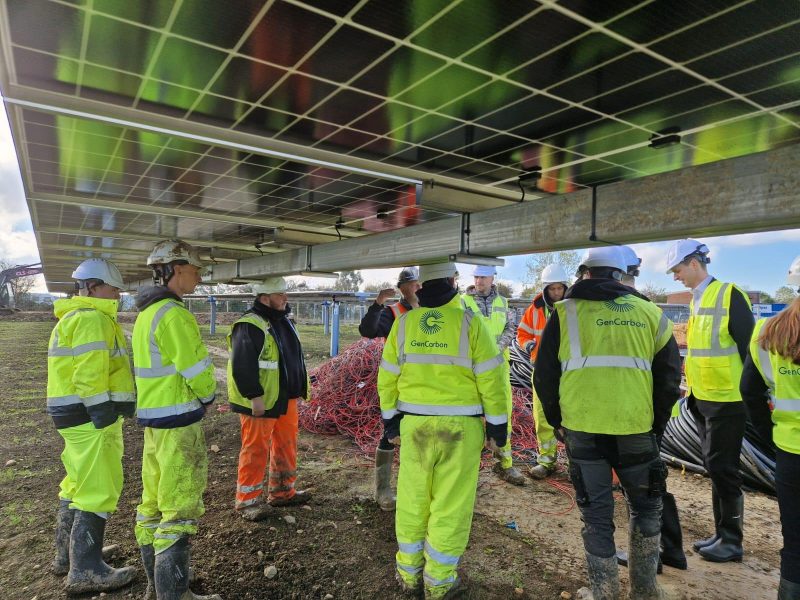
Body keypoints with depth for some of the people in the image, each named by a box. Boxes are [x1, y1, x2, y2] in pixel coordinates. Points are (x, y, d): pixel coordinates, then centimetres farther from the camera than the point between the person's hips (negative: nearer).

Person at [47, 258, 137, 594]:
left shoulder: (73, 318, 19)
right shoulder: (93, 319, -16)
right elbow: (89, 374, -24)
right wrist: (103, 415, -23)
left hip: (78, 415, 11)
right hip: (91, 416, -11)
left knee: (79, 485, 21)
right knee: (99, 490, -4)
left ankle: (67, 554, 35)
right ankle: (85, 570, 5)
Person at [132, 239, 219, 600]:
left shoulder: (146, 313, 12)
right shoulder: (173, 314, -20)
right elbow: (198, 369, -19)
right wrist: (207, 398, 0)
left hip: (152, 415, 10)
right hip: (178, 420, -10)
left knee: (154, 499, 18)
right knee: (179, 506, -2)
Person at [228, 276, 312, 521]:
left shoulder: (283, 322, 13)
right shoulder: (249, 326, -17)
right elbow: (242, 366, -22)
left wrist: (298, 389, 21)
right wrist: (255, 397, -23)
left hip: (286, 399, 9)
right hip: (260, 402, -9)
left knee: (286, 444, 16)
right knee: (256, 449, 0)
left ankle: (283, 491, 30)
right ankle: (248, 500, 14)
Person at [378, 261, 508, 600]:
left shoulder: (403, 323, -1)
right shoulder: (469, 323, -10)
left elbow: (388, 378, 4)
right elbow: (492, 379, -8)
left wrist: (391, 421, 14)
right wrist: (497, 425, 2)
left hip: (414, 424, 3)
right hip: (460, 426, -3)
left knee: (413, 499, 16)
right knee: (450, 505, 10)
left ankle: (409, 573, 32)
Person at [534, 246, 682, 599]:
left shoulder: (566, 312, 1)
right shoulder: (650, 313, 7)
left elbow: (544, 375, 1)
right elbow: (669, 376, 10)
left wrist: (557, 421, 14)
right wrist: (656, 424, 19)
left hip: (582, 427, -1)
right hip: (636, 428, 2)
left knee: (596, 511, 13)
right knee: (646, 505, 23)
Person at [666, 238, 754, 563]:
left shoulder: (729, 295, -13)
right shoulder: (696, 300, 11)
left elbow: (748, 346, -14)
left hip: (727, 400, -8)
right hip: (702, 399, 8)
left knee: (723, 469, 0)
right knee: (715, 467, 15)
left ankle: (731, 541, 15)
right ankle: (722, 533, 27)